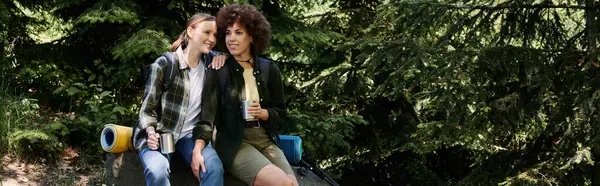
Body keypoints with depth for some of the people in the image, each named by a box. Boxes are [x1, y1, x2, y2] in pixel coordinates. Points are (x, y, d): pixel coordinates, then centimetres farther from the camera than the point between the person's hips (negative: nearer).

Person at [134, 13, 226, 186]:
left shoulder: (210, 63, 4)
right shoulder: (164, 65, -9)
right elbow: (148, 108, -7)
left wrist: (223, 56, -5)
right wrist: (151, 134, -27)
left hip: (191, 134, 4)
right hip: (160, 134, -3)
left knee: (215, 168, -29)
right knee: (157, 172, -37)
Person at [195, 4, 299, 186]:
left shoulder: (269, 70, 8)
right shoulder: (218, 72, -2)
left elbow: (280, 113, 14)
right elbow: (207, 113, -12)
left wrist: (263, 114, -9)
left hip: (266, 141, 4)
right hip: (234, 144, -4)